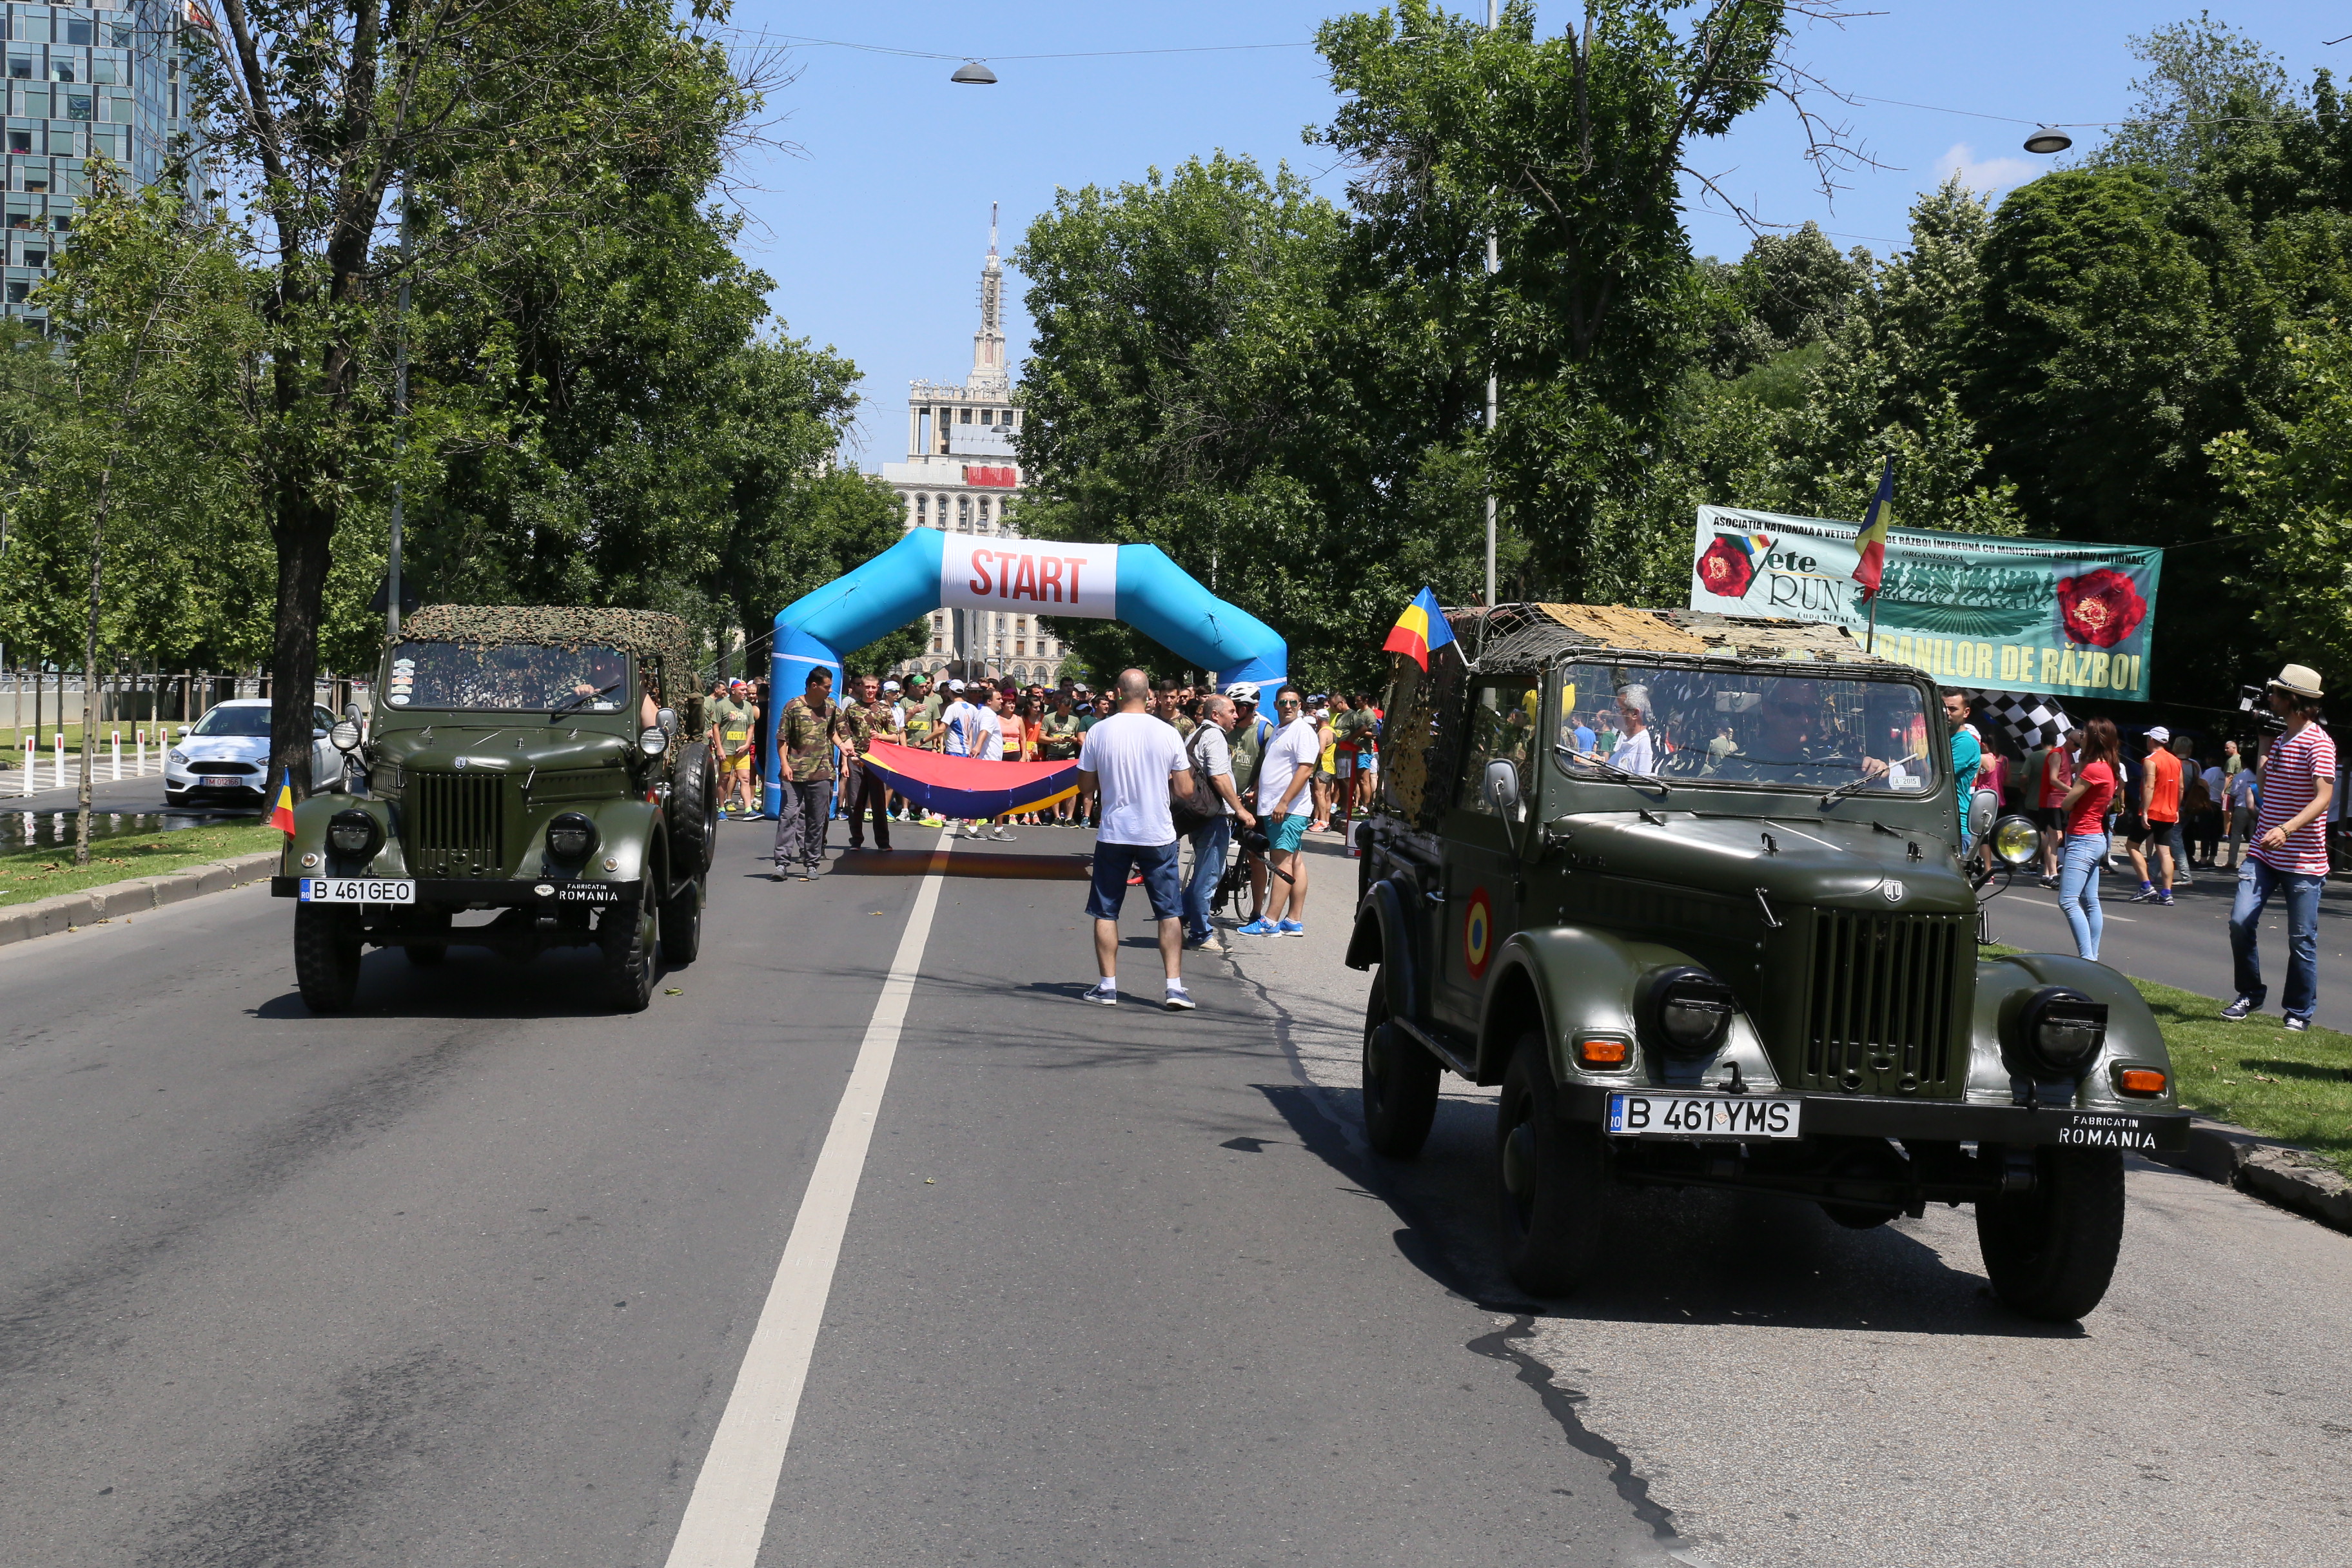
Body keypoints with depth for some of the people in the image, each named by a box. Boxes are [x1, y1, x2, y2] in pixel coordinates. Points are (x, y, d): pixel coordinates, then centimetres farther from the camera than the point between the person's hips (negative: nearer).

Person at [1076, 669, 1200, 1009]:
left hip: (1114, 832, 0)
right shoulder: (1168, 734, -5)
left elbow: (1086, 788, 1)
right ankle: (1174, 986, 0)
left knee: (1106, 913, 11)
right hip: (1159, 835, 0)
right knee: (1170, 913, 7)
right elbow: (1185, 790, -1)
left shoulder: (1098, 732, -6)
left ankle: (1107, 985, 12)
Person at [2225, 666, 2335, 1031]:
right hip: (2264, 854, 7)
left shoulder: (2318, 742, -12)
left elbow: (2324, 797, -21)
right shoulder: (2279, 740, 14)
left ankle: (2299, 1012, 13)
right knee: (2240, 922, -5)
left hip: (2303, 860, -7)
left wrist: (2286, 829, -34)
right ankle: (2250, 995, 12)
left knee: (2302, 939, 1)